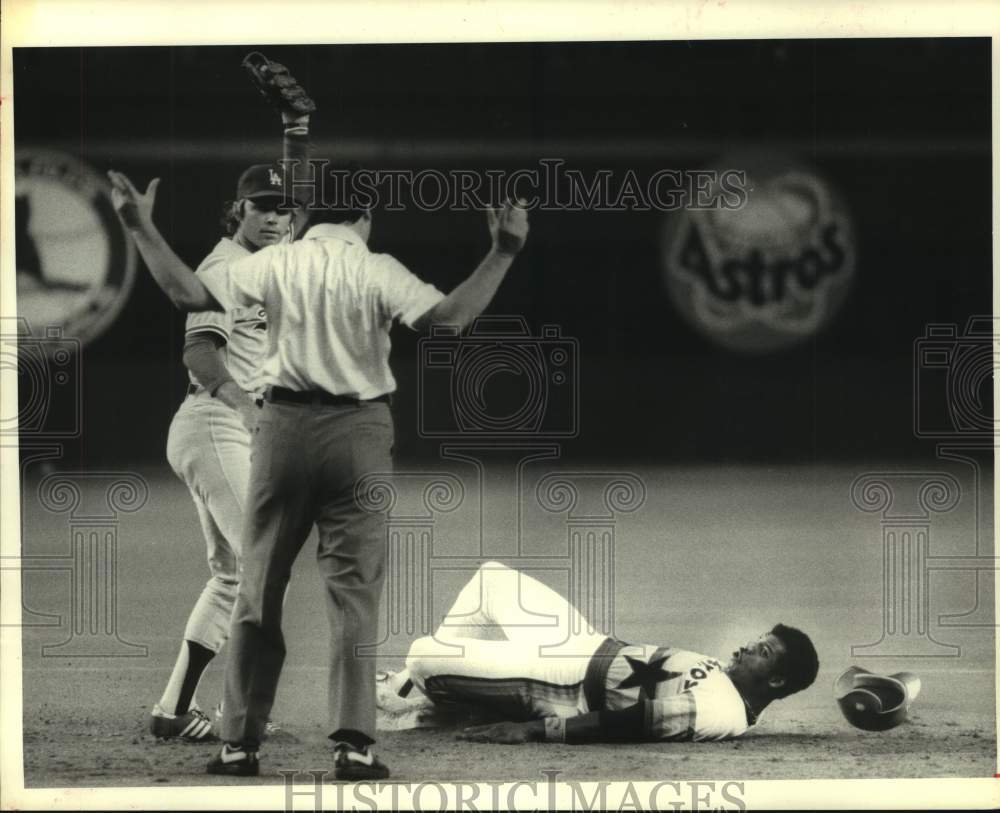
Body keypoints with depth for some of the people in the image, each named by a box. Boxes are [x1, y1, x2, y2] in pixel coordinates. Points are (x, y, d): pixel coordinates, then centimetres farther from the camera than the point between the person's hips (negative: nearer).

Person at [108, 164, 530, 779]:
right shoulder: (378, 272, -5)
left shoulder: (273, 265, 0)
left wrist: (143, 229, 7)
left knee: (259, 589, 10)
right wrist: (503, 254, -11)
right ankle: (354, 744, -5)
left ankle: (240, 743, 12)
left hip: (285, 428, 2)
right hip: (358, 434, -2)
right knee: (354, 591, 2)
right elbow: (451, 316, -15)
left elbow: (189, 292, -1)